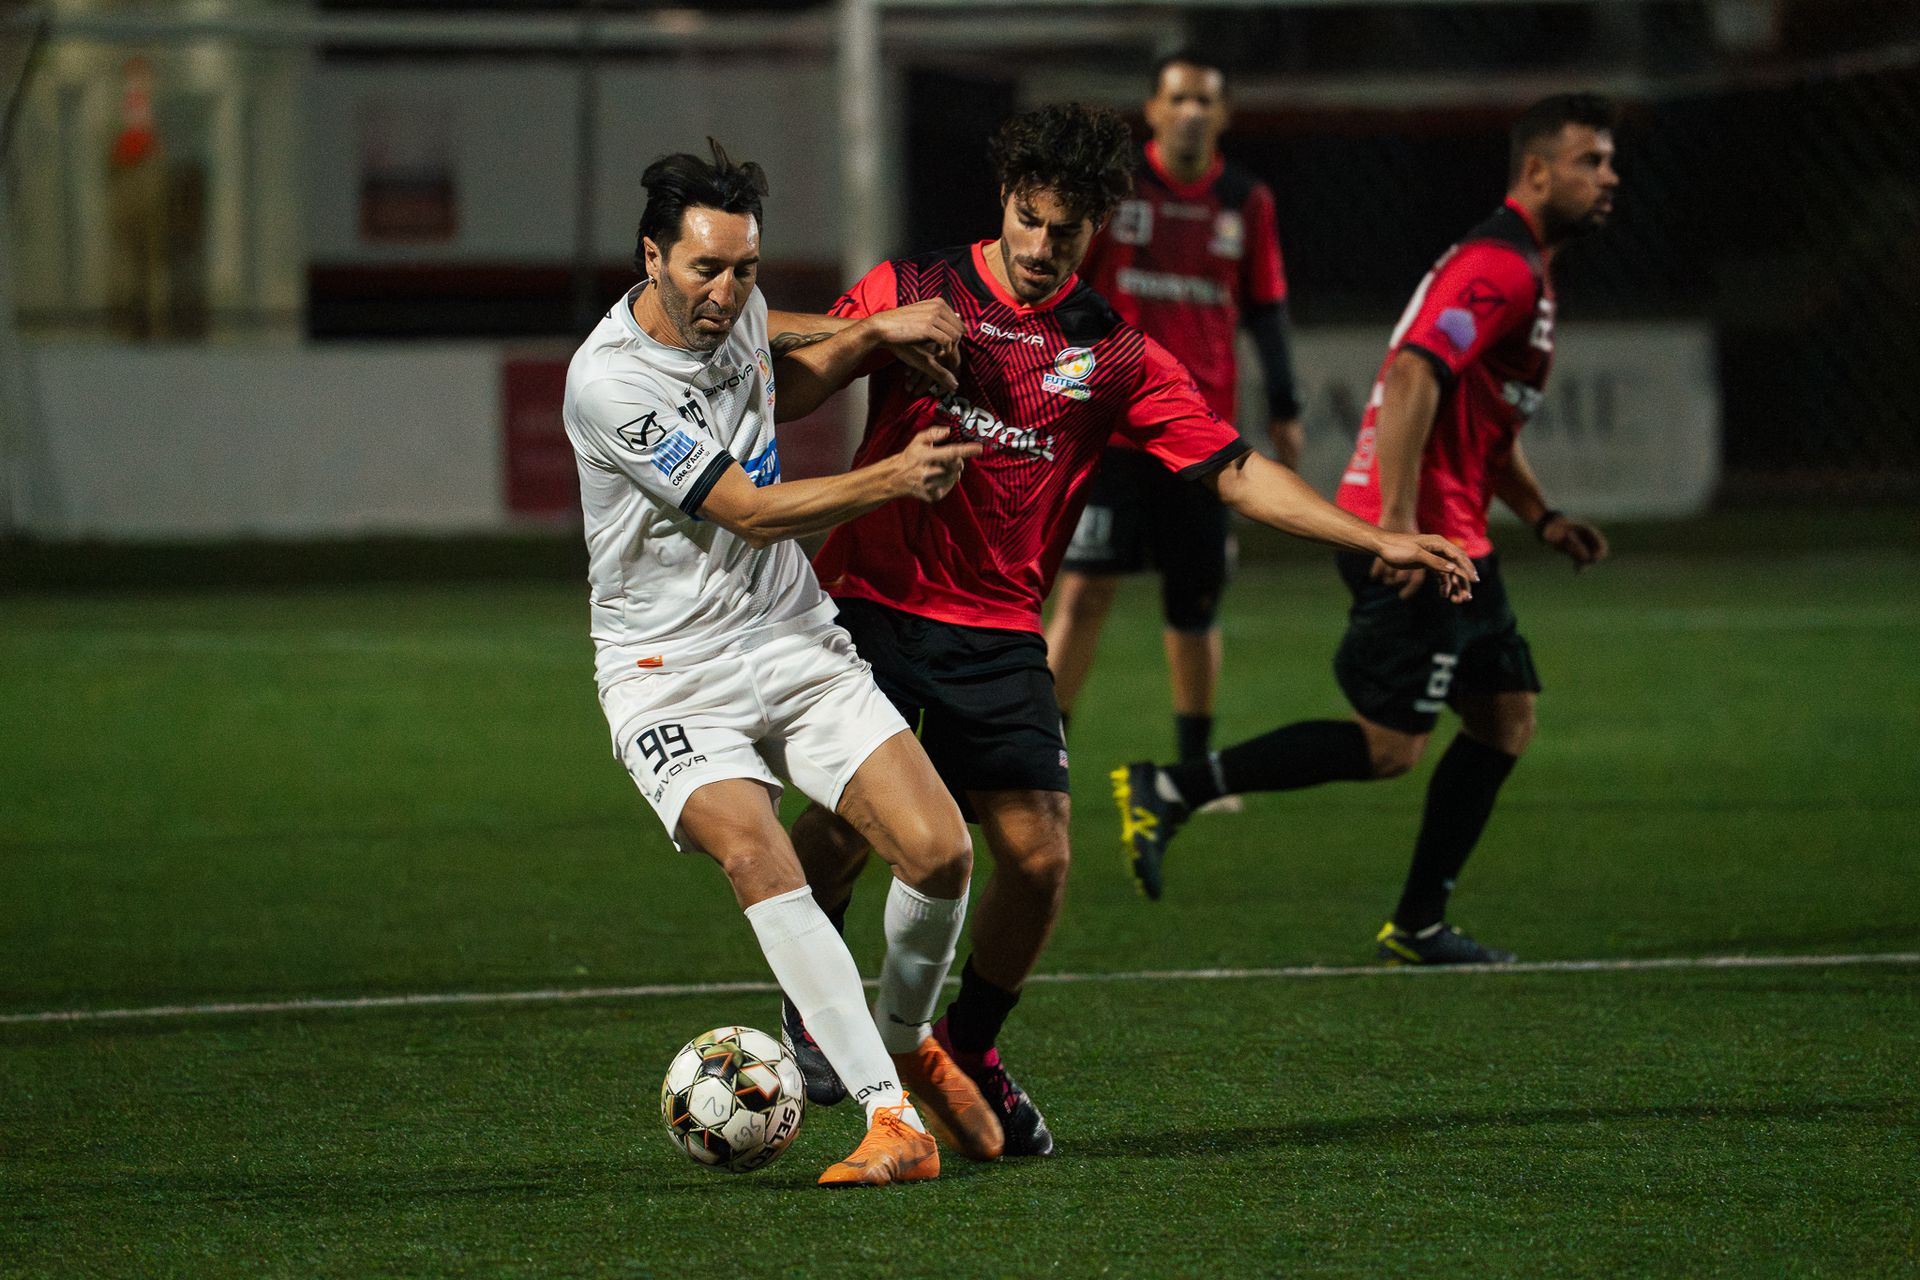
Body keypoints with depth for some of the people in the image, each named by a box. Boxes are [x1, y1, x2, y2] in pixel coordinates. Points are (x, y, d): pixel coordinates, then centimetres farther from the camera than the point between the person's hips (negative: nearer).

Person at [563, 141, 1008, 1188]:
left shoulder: (733, 311, 3)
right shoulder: (607, 381, -20)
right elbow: (753, 512, -18)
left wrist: (873, 339, 14)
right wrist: (894, 479, -23)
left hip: (797, 640, 6)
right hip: (672, 675, -6)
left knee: (938, 851, -12)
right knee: (754, 855, -32)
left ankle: (907, 1046, 18)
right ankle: (892, 1121, -34)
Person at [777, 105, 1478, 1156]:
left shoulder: (1114, 357, 9)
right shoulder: (912, 290, 4)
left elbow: (1232, 469, 7)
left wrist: (1377, 539, -2)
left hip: (999, 633, 3)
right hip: (873, 603, -3)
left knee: (1038, 857, -6)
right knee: (847, 819, -19)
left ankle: (967, 1054, 19)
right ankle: (811, 1010, 10)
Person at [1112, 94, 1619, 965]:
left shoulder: (1523, 271, 20)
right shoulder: (1498, 268, -15)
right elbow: (1412, 378, -27)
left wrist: (1541, 517, 18)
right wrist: (1398, 521, -31)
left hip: (1448, 541, 11)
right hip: (1416, 536, -11)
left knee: (1506, 715, 10)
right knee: (1387, 745, -11)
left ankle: (1419, 927, 14)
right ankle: (1167, 793, -7)